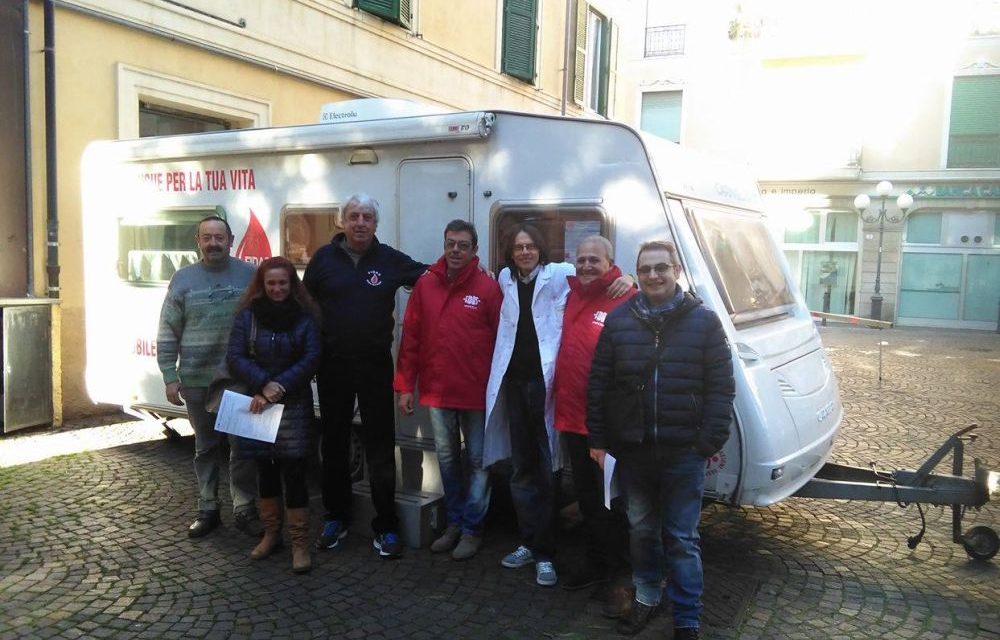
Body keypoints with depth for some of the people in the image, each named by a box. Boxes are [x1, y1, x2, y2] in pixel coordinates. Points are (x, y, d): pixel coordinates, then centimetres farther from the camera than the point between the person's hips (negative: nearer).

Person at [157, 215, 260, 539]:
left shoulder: (248, 275, 1)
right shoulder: (183, 279, 4)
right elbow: (168, 333, 4)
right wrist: (169, 377, -1)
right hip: (197, 380, 1)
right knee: (205, 447, 12)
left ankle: (245, 509, 16)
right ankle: (207, 509, 24)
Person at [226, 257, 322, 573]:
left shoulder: (306, 317, 0)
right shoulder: (247, 315, 3)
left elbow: (312, 358, -7)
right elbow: (235, 357, -4)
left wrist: (280, 386, -16)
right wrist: (264, 384, -16)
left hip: (294, 405, -2)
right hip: (258, 404, 2)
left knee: (293, 470, -5)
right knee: (265, 469, 12)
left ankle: (300, 542, 2)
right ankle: (271, 533, 27)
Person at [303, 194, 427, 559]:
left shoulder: (390, 260, 0)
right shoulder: (324, 257, 1)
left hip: (376, 365, -1)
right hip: (333, 365, 1)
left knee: (381, 446, 4)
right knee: (334, 443, 13)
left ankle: (385, 526, 15)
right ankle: (336, 517, 29)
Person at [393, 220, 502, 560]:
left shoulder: (488, 287, -7)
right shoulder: (425, 284, 2)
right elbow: (410, 337, 4)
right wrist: (405, 385, 1)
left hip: (477, 393, -3)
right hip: (437, 391, 3)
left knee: (478, 461, 8)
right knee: (447, 458, 15)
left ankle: (472, 528, 21)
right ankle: (454, 521, 30)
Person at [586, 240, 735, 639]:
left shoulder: (704, 321, -3)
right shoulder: (618, 320, 2)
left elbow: (721, 388, -3)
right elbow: (598, 384, 3)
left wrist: (711, 442, -8)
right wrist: (598, 438, 1)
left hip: (684, 453, -2)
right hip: (632, 449, 3)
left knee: (682, 538, 6)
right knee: (641, 530, 17)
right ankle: (646, 597, 37)